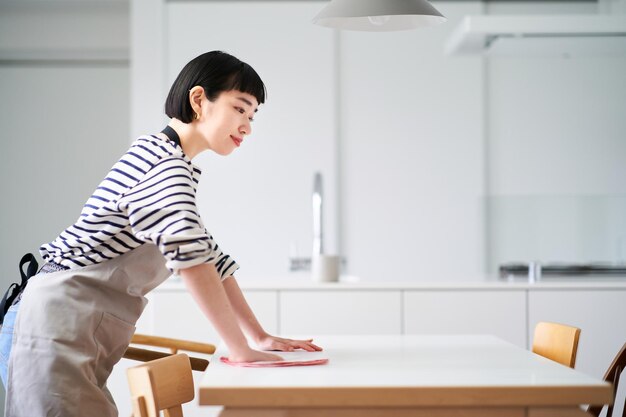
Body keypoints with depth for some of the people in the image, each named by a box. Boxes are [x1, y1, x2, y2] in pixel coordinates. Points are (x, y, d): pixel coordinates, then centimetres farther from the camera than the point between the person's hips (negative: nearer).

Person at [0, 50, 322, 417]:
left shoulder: (177, 167, 20)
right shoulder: (165, 163, -13)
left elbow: (211, 259, 20)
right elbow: (191, 256, -25)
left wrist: (260, 337, 15)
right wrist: (241, 350, -25)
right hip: (57, 327, -10)